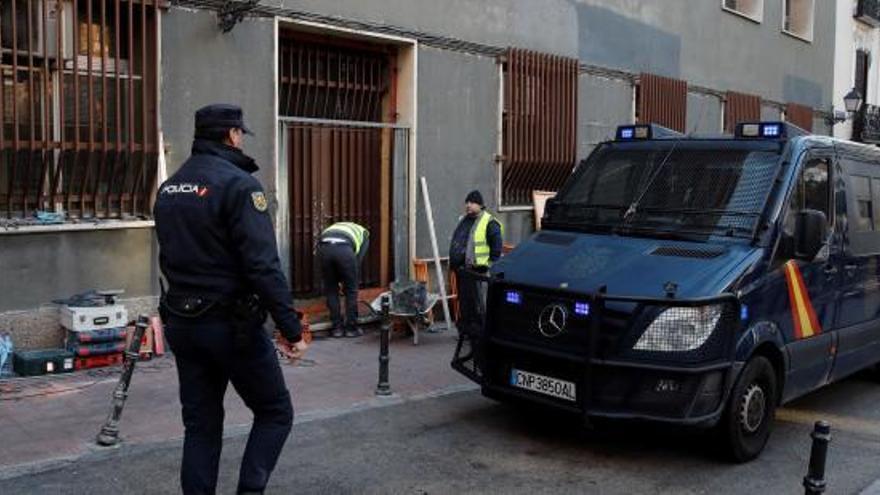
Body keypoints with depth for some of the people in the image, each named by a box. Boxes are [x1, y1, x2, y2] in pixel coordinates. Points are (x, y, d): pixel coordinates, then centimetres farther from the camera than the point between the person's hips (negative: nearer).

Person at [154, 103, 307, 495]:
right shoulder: (237, 184, -15)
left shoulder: (168, 188, 10)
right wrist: (291, 328, -18)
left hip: (182, 322, 7)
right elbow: (263, 266, -21)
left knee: (200, 424, 14)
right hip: (231, 324, -7)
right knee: (275, 413, 9)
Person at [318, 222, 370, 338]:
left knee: (331, 290, 19)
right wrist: (348, 281, 29)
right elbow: (358, 260, 20)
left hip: (324, 246, 3)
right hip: (344, 248, -3)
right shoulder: (363, 234, 33)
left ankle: (337, 328, 24)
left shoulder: (333, 227, 43)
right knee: (351, 290, 16)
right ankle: (351, 328, 22)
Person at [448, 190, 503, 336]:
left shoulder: (489, 223, -8)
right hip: (460, 268, 8)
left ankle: (478, 327, 1)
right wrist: (453, 262, 23)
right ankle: (464, 326, 24)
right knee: (463, 298, 14)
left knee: (476, 299, -6)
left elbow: (497, 245, -11)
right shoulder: (463, 220, 17)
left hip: (474, 268, -8)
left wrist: (491, 264, -13)